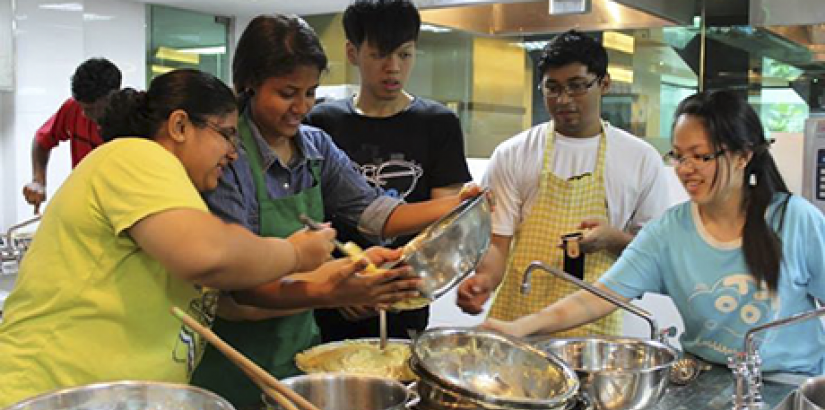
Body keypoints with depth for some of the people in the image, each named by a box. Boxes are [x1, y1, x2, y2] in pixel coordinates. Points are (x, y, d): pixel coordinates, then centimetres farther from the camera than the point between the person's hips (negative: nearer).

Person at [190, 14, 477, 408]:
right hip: (237, 362, -5)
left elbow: (373, 211, -4)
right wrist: (328, 294, -38)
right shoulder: (229, 157, -19)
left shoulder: (317, 146, 1)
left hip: (301, 340, 6)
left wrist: (452, 206, -21)